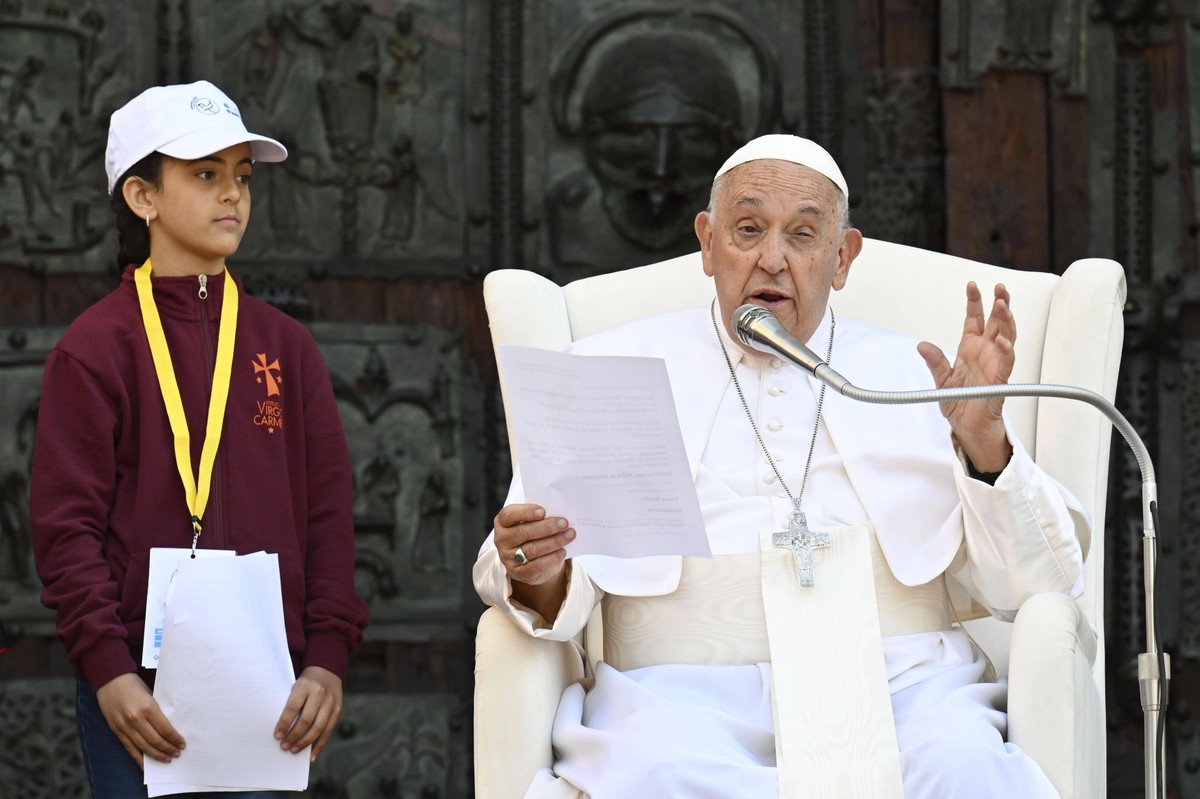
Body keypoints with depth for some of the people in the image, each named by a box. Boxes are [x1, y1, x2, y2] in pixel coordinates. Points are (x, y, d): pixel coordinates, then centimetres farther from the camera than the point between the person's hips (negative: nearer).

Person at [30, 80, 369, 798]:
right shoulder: (95, 348, 0)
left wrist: (328, 659, -1)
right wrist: (109, 671, -14)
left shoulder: (285, 346, 11)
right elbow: (67, 525, -5)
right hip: (140, 692, -3)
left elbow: (327, 514, 9)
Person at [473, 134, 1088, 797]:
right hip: (687, 693, 1)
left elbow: (1041, 584, 12)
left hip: (896, 684, -1)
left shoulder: (917, 376, 19)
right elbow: (557, 601, 9)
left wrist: (984, 441, -4)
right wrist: (538, 575, -16)